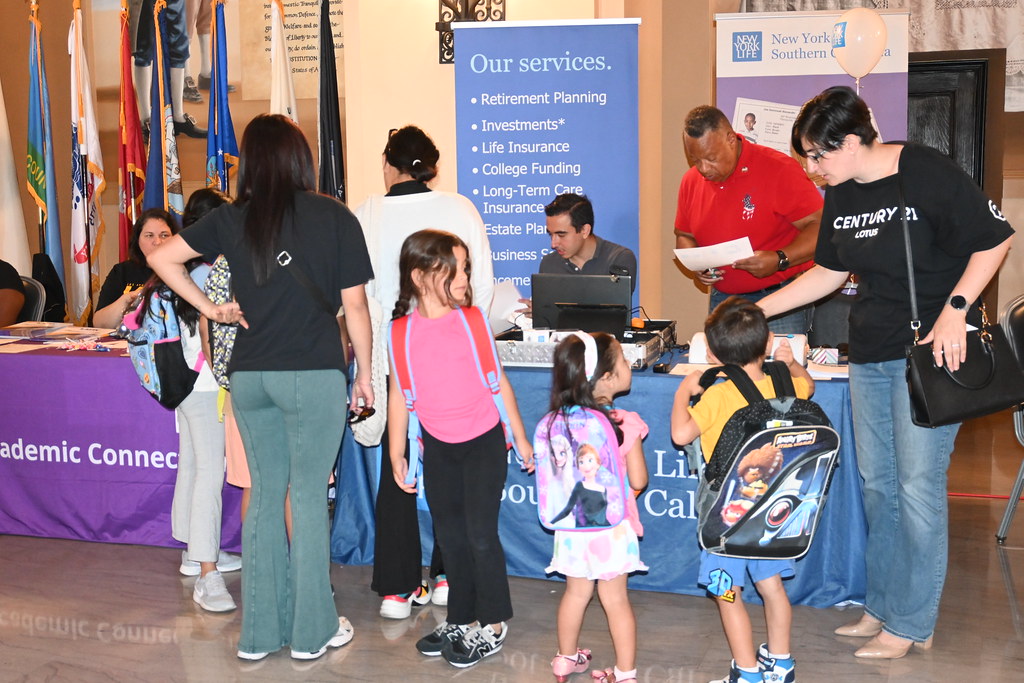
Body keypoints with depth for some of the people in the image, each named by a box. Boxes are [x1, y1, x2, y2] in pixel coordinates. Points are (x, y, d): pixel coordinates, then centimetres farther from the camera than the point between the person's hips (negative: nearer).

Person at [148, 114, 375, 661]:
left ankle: (260, 631, 20)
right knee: (308, 497, 5)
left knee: (264, 494, 13)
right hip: (315, 375, -3)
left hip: (249, 375, 4)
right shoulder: (334, 217, -5)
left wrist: (208, 307, 6)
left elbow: (161, 257, 1)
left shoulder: (233, 219, 3)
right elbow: (354, 306, -3)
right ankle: (312, 630, 14)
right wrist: (364, 374, 7)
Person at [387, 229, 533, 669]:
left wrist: (520, 438, 2)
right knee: (449, 535, 12)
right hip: (438, 446, 3)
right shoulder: (403, 332, -6)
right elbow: (399, 394, 2)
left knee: (480, 533, -4)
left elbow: (497, 380, -1)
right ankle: (460, 619, 28)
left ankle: (493, 625, 12)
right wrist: (397, 454, 3)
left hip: (484, 441, -2)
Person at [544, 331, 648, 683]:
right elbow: (638, 481, -12)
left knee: (576, 592, 20)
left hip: (572, 524, 3)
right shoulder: (625, 424, -19)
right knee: (615, 598, 9)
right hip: (612, 526, -3)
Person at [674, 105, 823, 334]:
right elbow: (684, 236, 19)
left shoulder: (779, 169, -10)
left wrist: (780, 260, -26)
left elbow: (820, 227, -13)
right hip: (722, 299, 5)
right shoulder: (691, 181, 6)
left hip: (781, 299, -4)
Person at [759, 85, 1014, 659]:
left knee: (918, 486, -4)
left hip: (931, 348, -7)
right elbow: (829, 273, 17)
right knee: (878, 484, 12)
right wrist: (757, 310, 14)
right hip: (871, 353, 7)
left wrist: (955, 310, -19)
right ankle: (882, 606, 25)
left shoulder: (929, 174, -14)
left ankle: (913, 624, 8)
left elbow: (996, 239, -9)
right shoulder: (841, 196, 7)